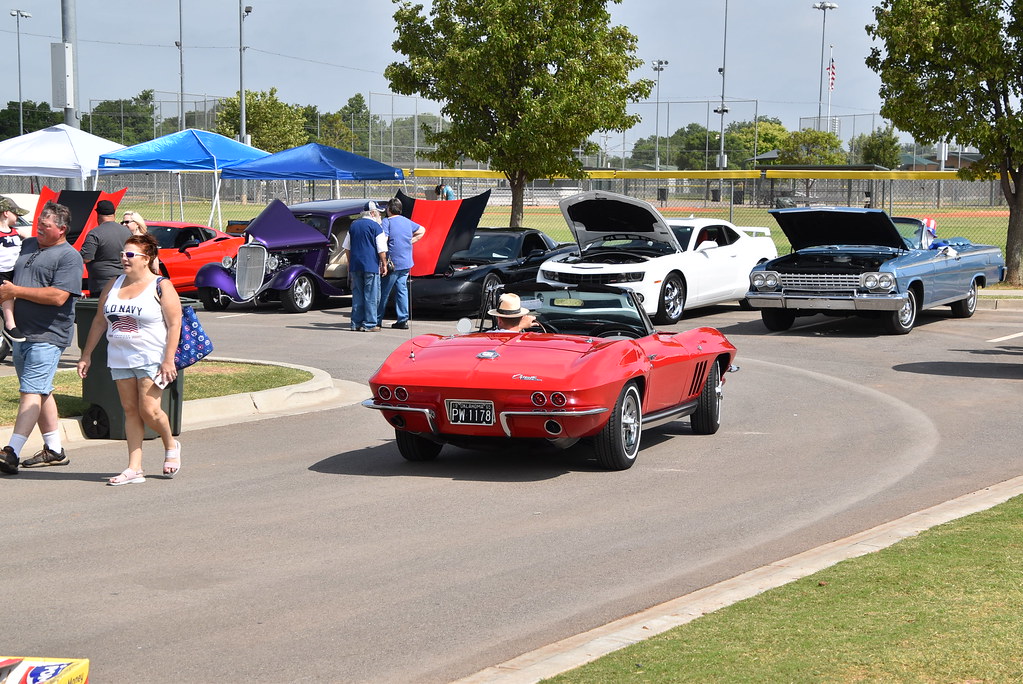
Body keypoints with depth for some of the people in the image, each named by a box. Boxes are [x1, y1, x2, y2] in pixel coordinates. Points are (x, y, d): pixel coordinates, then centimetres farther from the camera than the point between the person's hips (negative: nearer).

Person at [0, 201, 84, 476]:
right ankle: (54, 450, 20)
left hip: (47, 336, -9)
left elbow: (58, 296, -21)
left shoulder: (69, 256, -10)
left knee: (32, 391, -12)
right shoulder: (28, 245, 15)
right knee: (41, 392, 13)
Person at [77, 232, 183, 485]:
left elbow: (174, 325, -10)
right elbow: (100, 321, 16)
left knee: (149, 410, -10)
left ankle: (171, 446, 19)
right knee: (130, 411, 4)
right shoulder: (113, 285, 10)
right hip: (120, 358, 6)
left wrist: (168, 360, -17)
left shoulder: (161, 287, -6)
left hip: (152, 359, -5)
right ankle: (134, 468, 6)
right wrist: (86, 355, 12)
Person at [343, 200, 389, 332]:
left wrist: (350, 263, 24)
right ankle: (369, 324, -3)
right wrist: (384, 265, 0)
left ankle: (356, 323, 10)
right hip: (371, 266, -6)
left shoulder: (353, 225, 12)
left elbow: (347, 248, 17)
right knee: (371, 296, -2)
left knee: (357, 295, 10)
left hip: (355, 266, 6)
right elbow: (381, 250, -9)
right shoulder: (376, 226, -6)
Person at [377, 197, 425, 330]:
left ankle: (377, 319, 4)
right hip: (406, 263, 7)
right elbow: (422, 230, 28)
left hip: (392, 264, -7)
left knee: (383, 291, 0)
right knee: (402, 290, 8)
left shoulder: (387, 222, -10)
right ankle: (403, 320, 5)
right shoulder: (407, 222, 12)